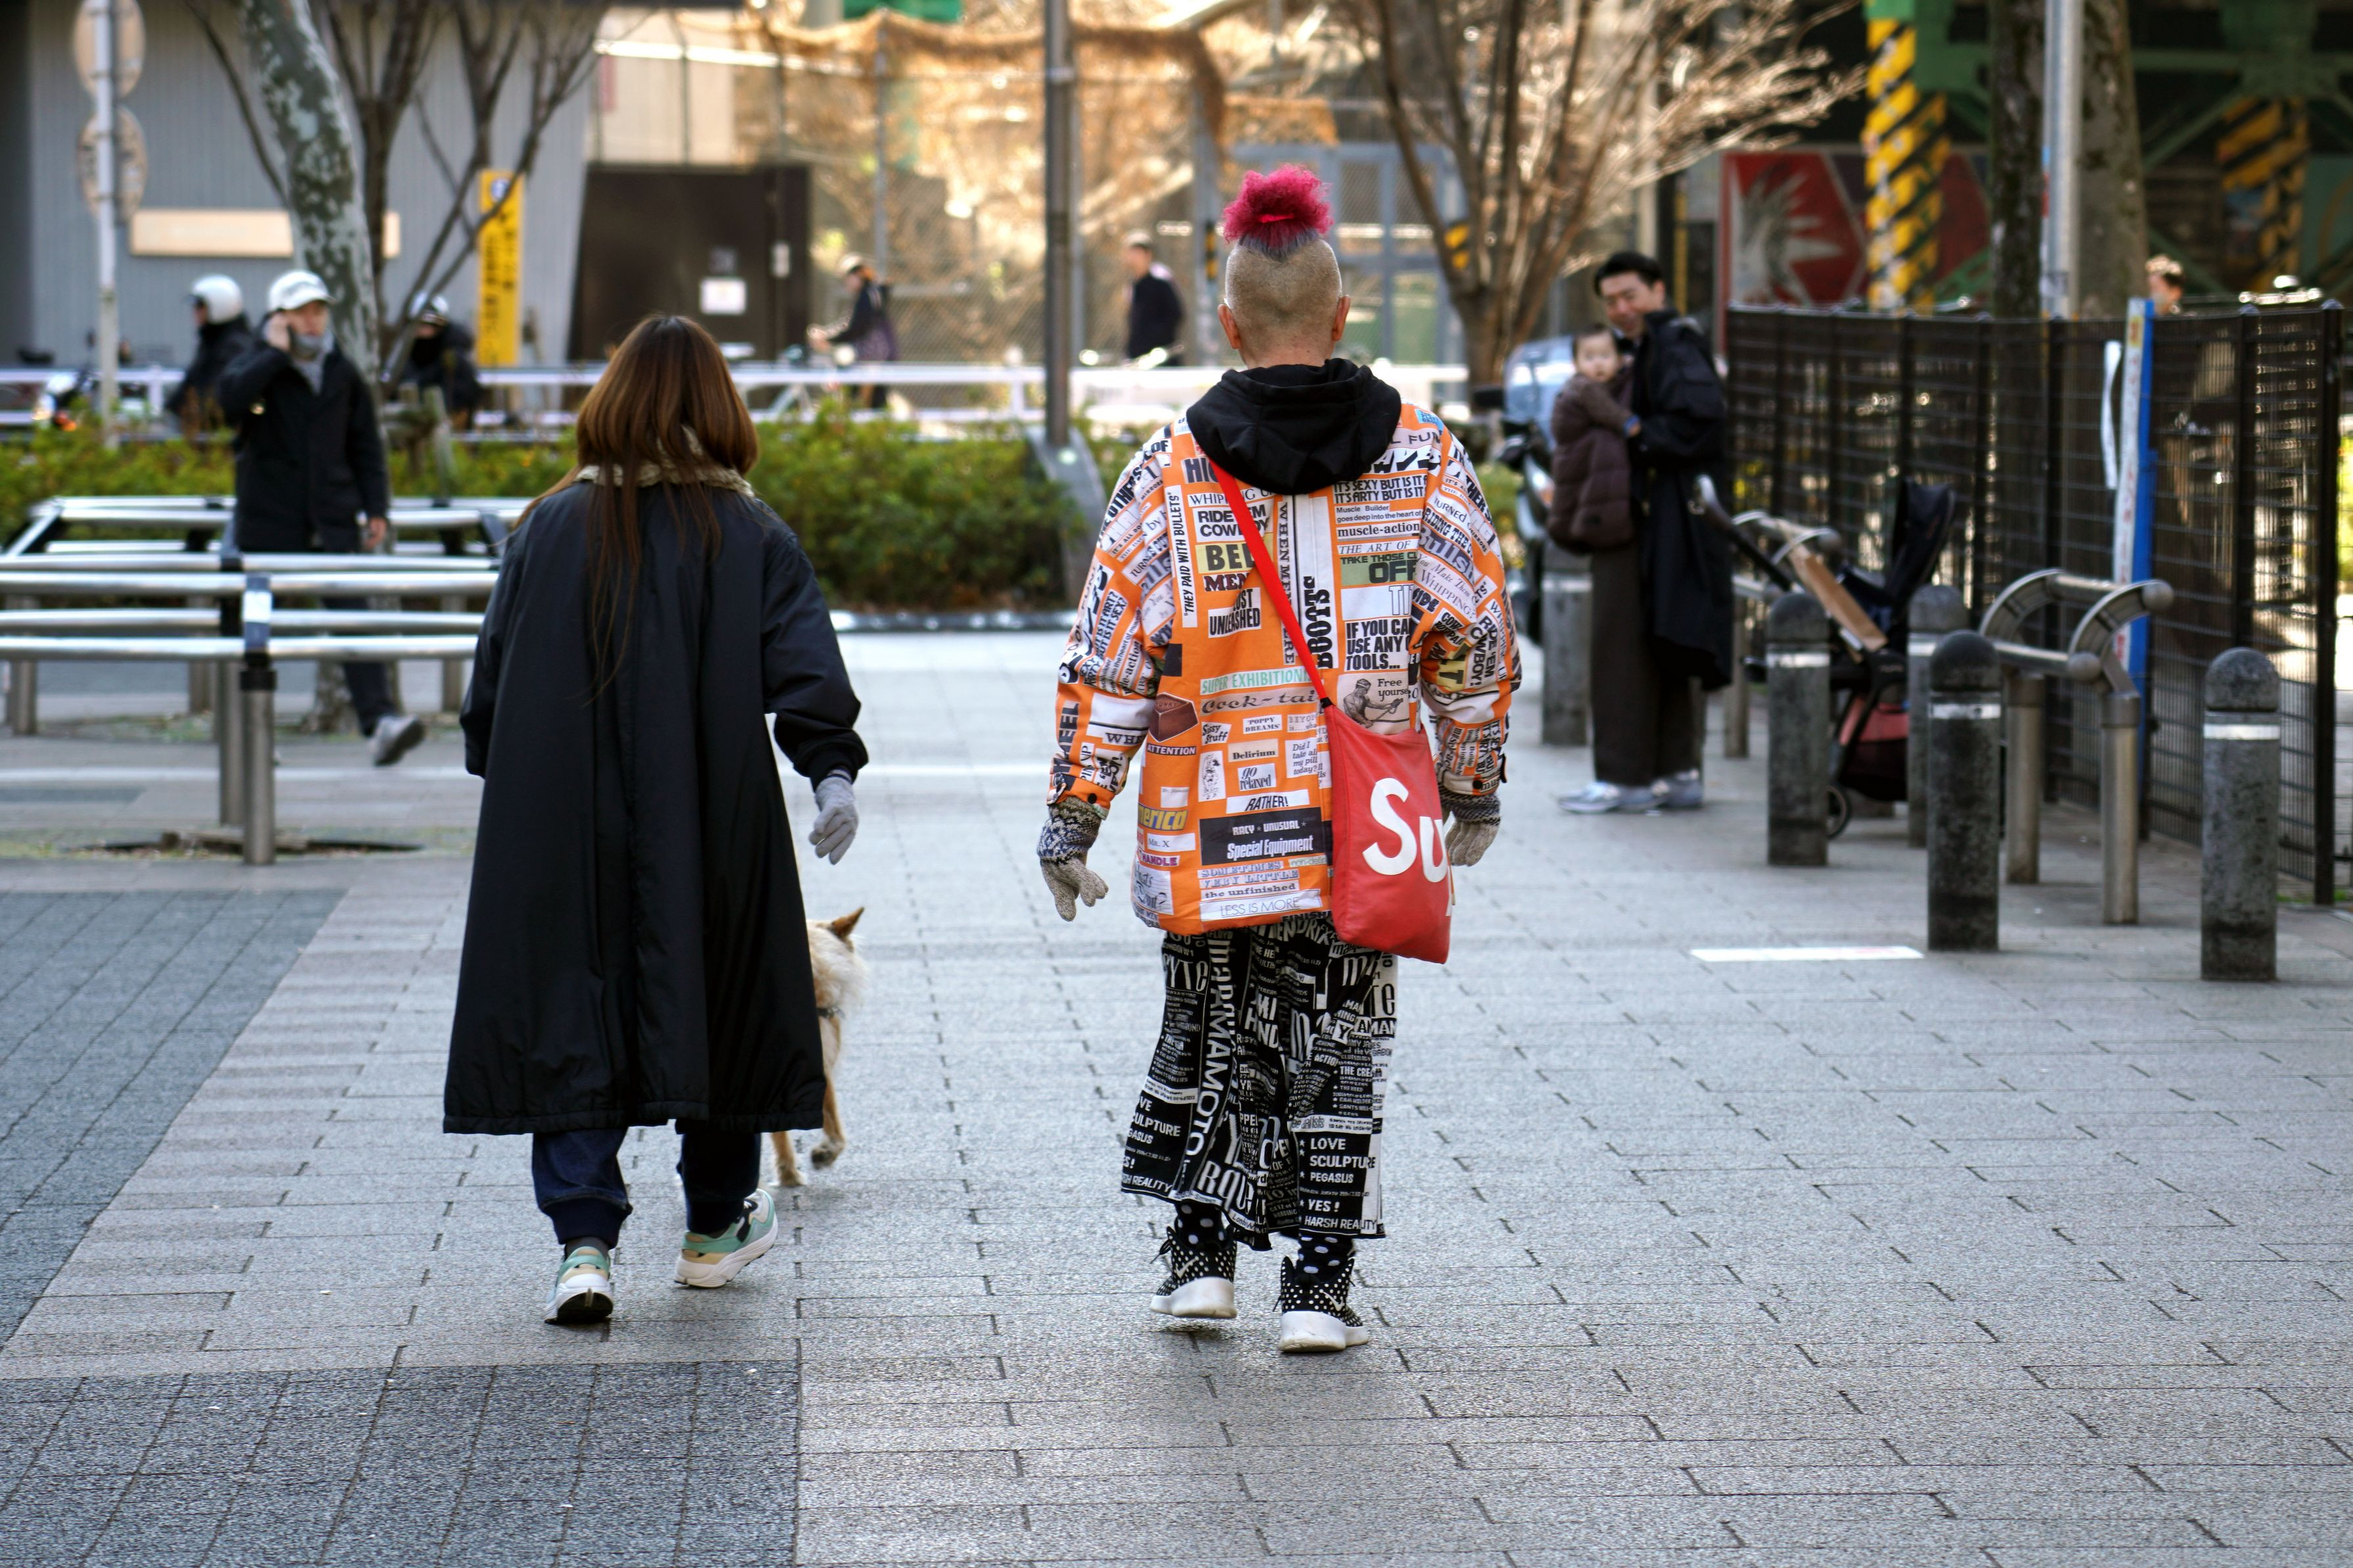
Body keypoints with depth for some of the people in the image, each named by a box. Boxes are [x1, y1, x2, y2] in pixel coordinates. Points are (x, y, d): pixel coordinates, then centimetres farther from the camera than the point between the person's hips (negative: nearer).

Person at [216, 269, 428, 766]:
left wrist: (376, 508, 10)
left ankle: (379, 719, -20)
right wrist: (276, 352, -19)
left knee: (352, 614, -11)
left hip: (333, 519, 2)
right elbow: (232, 396, -24)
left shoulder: (342, 373, 10)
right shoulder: (258, 366, 0)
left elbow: (365, 444, 16)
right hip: (269, 522, -2)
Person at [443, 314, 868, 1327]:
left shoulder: (549, 529, 2)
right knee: (718, 1004, 15)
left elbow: (490, 688, 6)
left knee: (569, 1017, 1)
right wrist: (833, 772, -15)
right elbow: (803, 669, -13)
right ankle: (716, 1226, 29)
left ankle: (584, 1241, -13)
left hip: (565, 835, 0)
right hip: (713, 829, 0)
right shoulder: (752, 538, -2)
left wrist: (498, 775, 19)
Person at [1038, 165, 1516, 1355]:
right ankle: (1319, 1280, 5)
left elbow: (1110, 657, -4)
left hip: (1210, 833, 0)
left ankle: (1201, 1252, 18)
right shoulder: (1422, 456, -1)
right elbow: (1474, 640, 3)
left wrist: (1071, 815, 2)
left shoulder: (1173, 470, -4)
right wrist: (1474, 786, 15)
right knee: (1337, 1034, 7)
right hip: (1364, 831, 0)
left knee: (1213, 1021, 17)